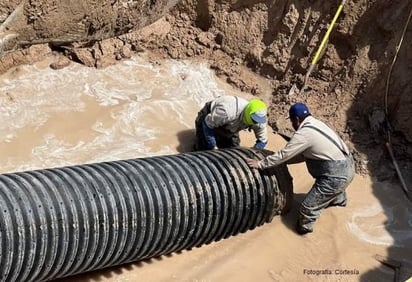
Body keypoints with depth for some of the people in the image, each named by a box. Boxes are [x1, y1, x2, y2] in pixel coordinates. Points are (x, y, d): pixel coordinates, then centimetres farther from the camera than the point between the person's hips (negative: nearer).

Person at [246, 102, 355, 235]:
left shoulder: (303, 134, -17)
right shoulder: (316, 124, 12)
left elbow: (283, 154, -12)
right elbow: (302, 154, 16)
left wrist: (260, 164, -3)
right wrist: (282, 161, 16)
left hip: (337, 175, -10)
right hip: (347, 166, 10)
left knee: (308, 207, -1)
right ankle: (339, 199, 70)